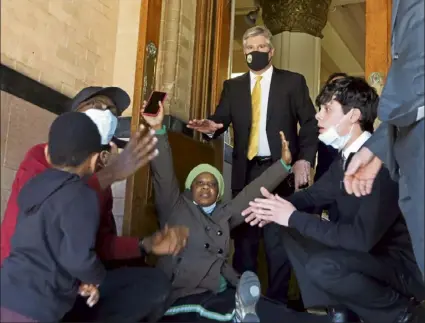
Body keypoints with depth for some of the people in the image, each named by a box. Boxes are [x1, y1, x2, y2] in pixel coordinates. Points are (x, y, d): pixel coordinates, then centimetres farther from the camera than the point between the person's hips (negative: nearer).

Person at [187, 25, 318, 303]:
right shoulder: (232, 86, 13)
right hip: (246, 172, 3)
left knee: (278, 241, 6)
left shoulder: (293, 81, 5)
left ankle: (277, 302, 18)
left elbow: (310, 124, 0)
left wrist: (304, 160, -13)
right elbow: (222, 120, 4)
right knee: (244, 239, 9)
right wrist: (211, 126, -20)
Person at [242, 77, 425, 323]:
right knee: (294, 235, 7)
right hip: (369, 252, 9)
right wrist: (279, 205, -6)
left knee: (323, 267, -32)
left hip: (404, 263, -9)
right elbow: (314, 194, 17)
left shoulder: (383, 162, -28)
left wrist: (294, 217, -25)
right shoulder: (344, 160, 3)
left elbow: (362, 237, -33)